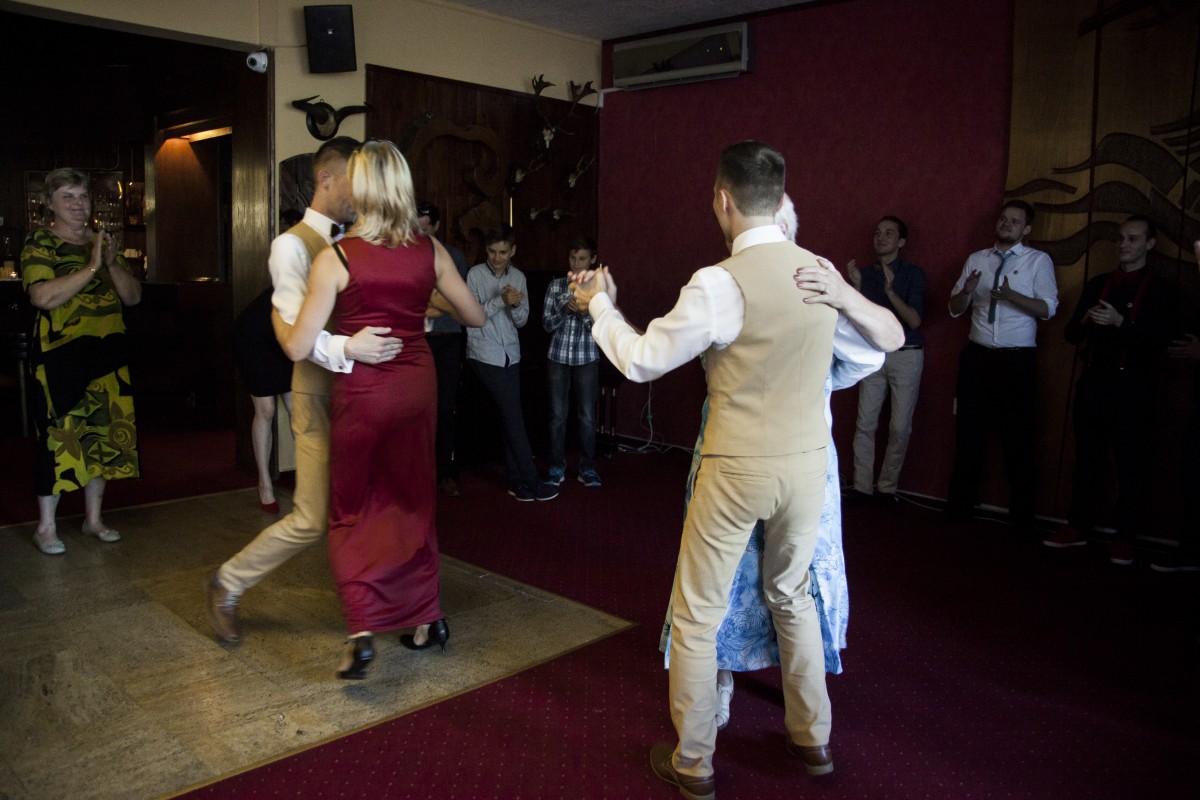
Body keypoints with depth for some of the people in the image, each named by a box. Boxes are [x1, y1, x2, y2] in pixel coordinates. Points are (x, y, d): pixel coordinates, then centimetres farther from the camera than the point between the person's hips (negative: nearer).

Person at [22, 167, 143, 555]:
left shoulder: (102, 241, 14)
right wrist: (91, 267, -21)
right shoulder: (39, 243, -3)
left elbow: (133, 296, 7)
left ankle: (94, 517, 21)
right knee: (59, 433, -4)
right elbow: (43, 296, -19)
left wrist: (113, 264, -10)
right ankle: (46, 526, 8)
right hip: (61, 354, -5)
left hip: (107, 353, 5)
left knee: (104, 430, 8)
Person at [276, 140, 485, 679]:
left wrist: (276, 314, 9)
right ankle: (425, 619, 26)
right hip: (417, 385, 3)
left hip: (362, 391, -3)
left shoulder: (336, 257, -12)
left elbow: (298, 347, -12)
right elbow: (475, 317, 7)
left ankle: (362, 631, 0)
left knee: (354, 512, 12)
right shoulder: (430, 250, -3)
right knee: (414, 502, 18)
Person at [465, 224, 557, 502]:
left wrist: (516, 305, -14)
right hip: (485, 354, -5)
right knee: (513, 416, -7)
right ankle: (531, 481, -2)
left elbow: (522, 320, 8)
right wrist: (501, 301, -22)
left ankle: (516, 481, 13)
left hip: (511, 354, 5)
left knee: (509, 416, 7)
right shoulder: (475, 274, -6)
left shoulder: (518, 277, 8)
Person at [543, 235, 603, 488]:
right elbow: (546, 323, 0)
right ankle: (557, 468, 15)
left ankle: (587, 468, 14)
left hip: (586, 359, -1)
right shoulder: (556, 285, 3)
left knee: (587, 417, 2)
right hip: (558, 357, 1)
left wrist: (584, 312, -23)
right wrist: (565, 310, -17)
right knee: (557, 415, 5)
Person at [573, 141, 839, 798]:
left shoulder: (720, 283, -19)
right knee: (792, 595, 25)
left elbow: (641, 361, -10)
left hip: (738, 469, -6)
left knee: (698, 615, 10)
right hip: (808, 459, 6)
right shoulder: (821, 272, 0)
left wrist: (599, 305, 7)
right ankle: (812, 739, 39)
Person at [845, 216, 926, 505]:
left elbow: (914, 320, -10)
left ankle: (888, 487, 12)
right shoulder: (865, 273, 7)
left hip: (906, 354, -2)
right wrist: (856, 285, -11)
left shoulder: (912, 274, -2)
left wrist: (890, 291, -22)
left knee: (900, 427, 0)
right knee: (865, 423, -3)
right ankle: (862, 487, 4)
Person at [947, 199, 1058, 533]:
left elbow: (1048, 308, -10)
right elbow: (955, 308, 8)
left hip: (1018, 358, -3)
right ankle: (961, 504, 20)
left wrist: (1012, 296, -26)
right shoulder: (976, 259, 11)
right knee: (968, 432, 9)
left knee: (1018, 436, 2)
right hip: (977, 355, 4)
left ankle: (1022, 516, 12)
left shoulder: (1038, 261, 1)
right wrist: (967, 290, -13)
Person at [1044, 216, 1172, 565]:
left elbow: (1159, 339, -11)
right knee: (1087, 457, 7)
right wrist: (1086, 320, -11)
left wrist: (1119, 322, -23)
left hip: (1131, 385, -4)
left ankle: (1124, 537, 6)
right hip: (1093, 380, 4)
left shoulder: (1158, 288, 1)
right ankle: (1079, 526, 14)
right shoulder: (1096, 284, 14)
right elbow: (1071, 333, 11)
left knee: (1131, 462, 0)